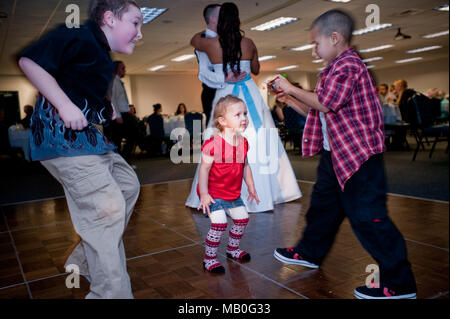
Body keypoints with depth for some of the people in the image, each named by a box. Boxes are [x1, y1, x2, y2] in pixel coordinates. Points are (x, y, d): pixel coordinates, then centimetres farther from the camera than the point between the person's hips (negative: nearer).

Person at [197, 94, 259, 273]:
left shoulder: (243, 142, -1)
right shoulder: (213, 144, -23)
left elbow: (245, 166, 11)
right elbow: (204, 169, -19)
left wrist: (251, 188, 16)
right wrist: (204, 194, -20)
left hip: (234, 194, 8)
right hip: (214, 194, -7)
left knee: (242, 218, 13)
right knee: (219, 223, -14)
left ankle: (233, 248, 36)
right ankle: (209, 258, 5)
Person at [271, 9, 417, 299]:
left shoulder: (347, 65, -14)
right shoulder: (336, 68, 18)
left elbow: (325, 104, -23)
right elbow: (315, 110, 20)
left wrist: (292, 89, -11)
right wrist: (290, 96, 11)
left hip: (358, 154, -11)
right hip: (335, 153, 11)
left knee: (367, 215, -7)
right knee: (323, 203, 20)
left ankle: (400, 283, 6)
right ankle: (310, 252, 39)